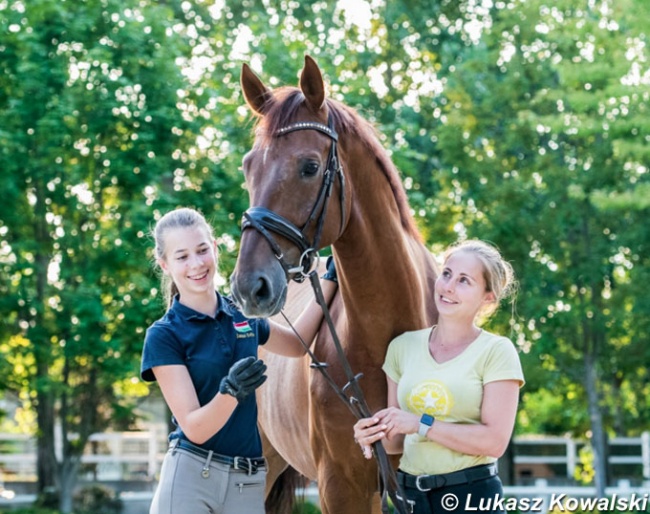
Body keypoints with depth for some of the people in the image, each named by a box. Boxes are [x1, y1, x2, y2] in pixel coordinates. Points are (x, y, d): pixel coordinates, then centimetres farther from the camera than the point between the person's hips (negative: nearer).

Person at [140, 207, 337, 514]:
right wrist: (230, 392, -31)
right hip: (190, 478, -4)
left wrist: (330, 280, 23)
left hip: (248, 482, 4)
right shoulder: (163, 336, -8)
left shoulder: (243, 315, 7)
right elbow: (194, 429, -13)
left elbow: (297, 344, 27)